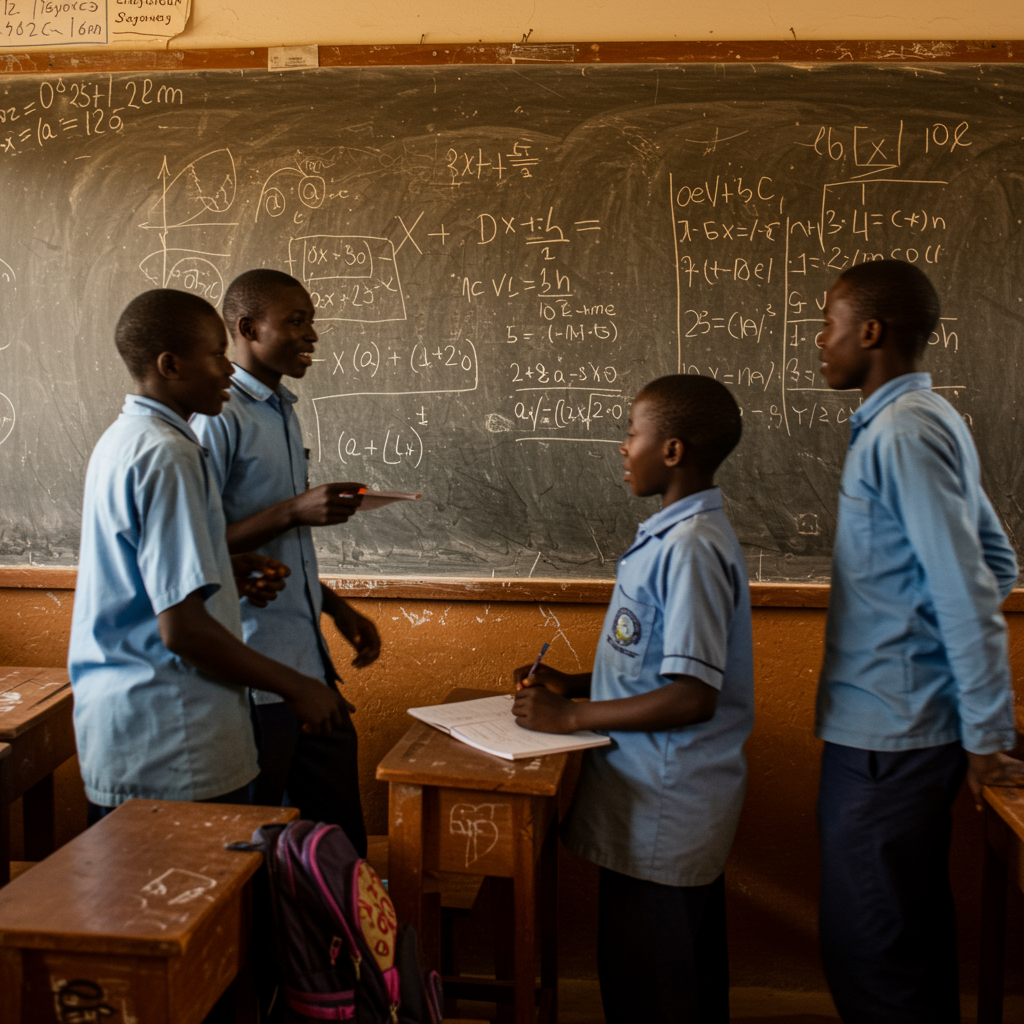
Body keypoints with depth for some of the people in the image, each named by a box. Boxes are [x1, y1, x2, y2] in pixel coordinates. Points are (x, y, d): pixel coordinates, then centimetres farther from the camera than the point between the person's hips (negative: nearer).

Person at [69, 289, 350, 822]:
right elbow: (181, 627, -24)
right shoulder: (167, 456, -19)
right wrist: (294, 687, -14)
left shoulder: (120, 439, 12)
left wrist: (231, 578, 15)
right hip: (171, 748, -10)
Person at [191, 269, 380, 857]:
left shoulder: (283, 413, 14)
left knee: (341, 831, 15)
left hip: (308, 661, 8)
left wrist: (338, 609, 17)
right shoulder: (217, 418, -13)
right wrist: (296, 511, -23)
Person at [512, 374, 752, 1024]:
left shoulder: (690, 547, -22)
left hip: (661, 811, -10)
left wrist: (571, 716, -19)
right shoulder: (678, 537, 9)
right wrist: (576, 684, 8)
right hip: (679, 801, 10)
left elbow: (692, 696, -26)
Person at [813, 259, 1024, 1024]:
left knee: (867, 947, 2)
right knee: (913, 927, 21)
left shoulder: (903, 431, -17)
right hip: (906, 722, 10)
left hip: (884, 732, -10)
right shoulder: (930, 419, 11)